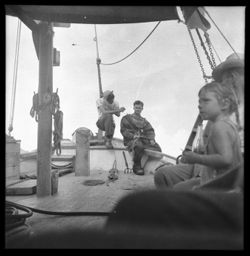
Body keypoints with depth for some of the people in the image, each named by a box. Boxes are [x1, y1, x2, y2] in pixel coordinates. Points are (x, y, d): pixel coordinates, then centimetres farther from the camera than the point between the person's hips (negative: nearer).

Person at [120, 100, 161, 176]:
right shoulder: (126, 118, 13)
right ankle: (136, 166, -23)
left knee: (157, 149, -22)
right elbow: (123, 130, 2)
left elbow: (150, 131, 16)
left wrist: (151, 139, -6)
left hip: (143, 139, 5)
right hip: (130, 140, -4)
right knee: (139, 146, -41)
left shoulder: (144, 121, 27)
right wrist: (133, 136, -14)